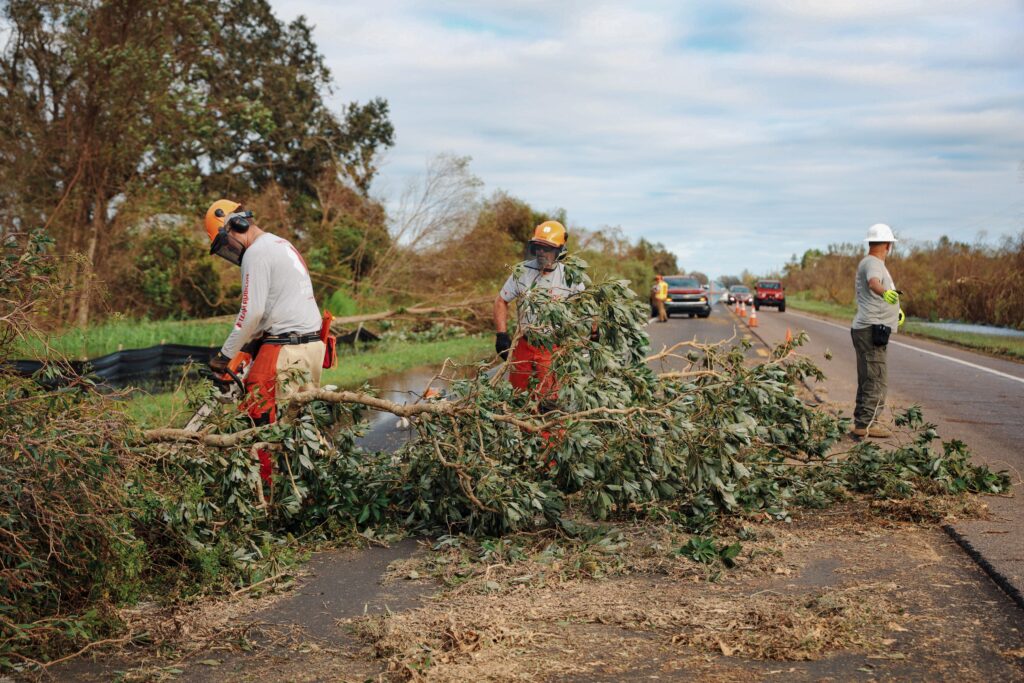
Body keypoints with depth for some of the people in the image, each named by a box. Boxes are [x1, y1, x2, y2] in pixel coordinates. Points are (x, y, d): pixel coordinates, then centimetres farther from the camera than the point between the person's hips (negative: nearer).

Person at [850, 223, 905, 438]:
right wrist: (885, 293, -58)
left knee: (869, 378, 16)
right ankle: (866, 424, -14)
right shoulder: (872, 263, -13)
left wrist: (897, 308, 51)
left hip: (867, 330, 11)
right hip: (871, 329, -11)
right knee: (877, 379, -12)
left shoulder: (874, 263, 20)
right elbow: (873, 283, -37)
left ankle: (863, 420, 23)